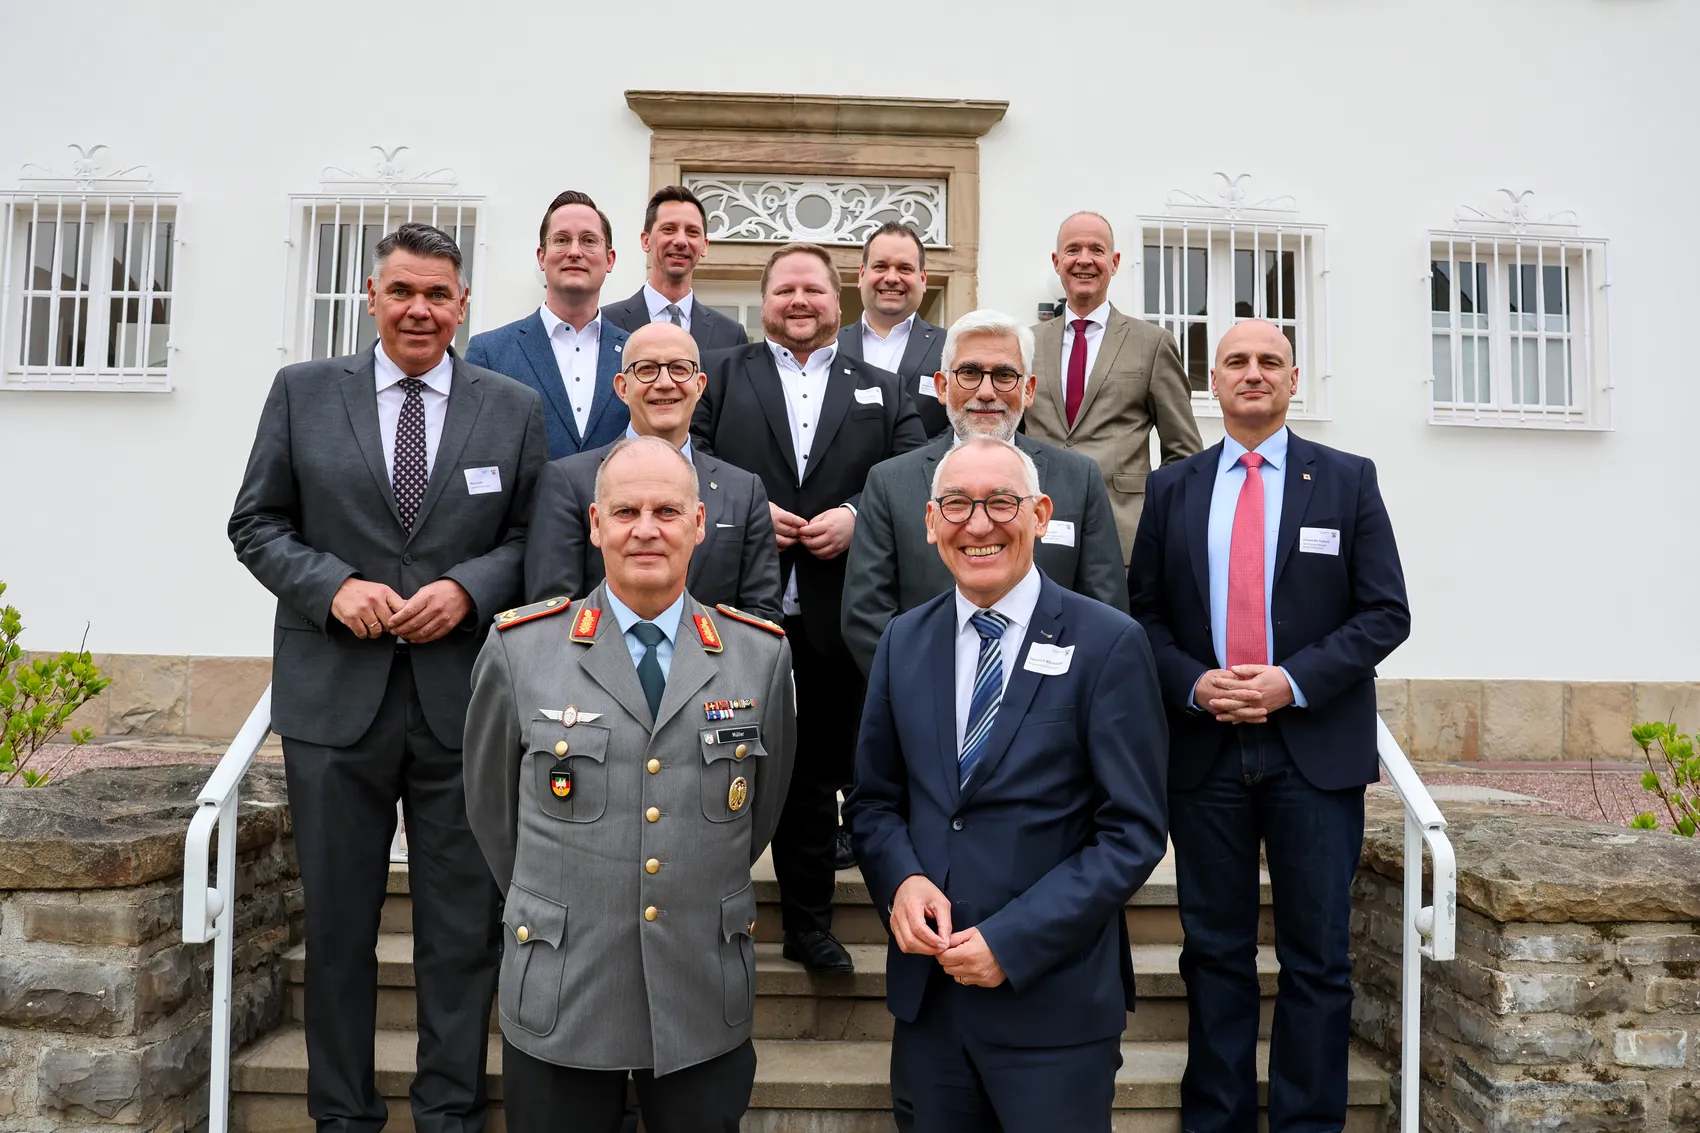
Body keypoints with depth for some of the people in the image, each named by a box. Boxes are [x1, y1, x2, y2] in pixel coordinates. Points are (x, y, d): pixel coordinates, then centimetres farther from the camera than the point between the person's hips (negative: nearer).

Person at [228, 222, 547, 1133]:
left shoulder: (513, 407, 5)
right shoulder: (303, 392, 5)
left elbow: (531, 537, 6)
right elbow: (256, 524, 6)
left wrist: (466, 588, -12)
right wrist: (334, 586, -11)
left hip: (463, 699, 0)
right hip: (334, 694, 1)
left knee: (463, 923, 8)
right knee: (338, 921, 12)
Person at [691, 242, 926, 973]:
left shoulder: (882, 391, 13)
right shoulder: (717, 377, 10)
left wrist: (855, 516, -14)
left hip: (833, 616, 2)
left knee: (818, 775, 12)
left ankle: (809, 923, 26)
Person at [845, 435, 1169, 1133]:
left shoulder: (1109, 644, -9)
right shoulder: (903, 642, 5)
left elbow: (1134, 832, -11)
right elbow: (874, 799, 11)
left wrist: (1014, 941, -16)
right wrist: (901, 880, -9)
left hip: (1054, 1000, -4)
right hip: (928, 992, 4)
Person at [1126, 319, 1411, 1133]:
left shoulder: (1348, 480, 5)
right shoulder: (1172, 488, 9)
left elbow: (1385, 612, 0)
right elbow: (1145, 614, 8)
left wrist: (1294, 681, -13)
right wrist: (1193, 684, -10)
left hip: (1315, 749, -1)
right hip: (1204, 748, 2)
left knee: (1317, 959, 4)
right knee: (1215, 951, 10)